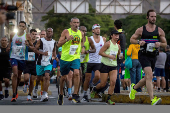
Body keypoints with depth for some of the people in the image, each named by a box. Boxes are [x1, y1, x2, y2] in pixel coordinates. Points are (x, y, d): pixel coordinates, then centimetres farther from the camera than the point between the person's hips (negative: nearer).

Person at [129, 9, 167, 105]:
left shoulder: (160, 31, 6)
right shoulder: (141, 30, 2)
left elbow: (165, 44, 11)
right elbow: (132, 39, 10)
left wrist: (159, 44, -12)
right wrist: (139, 42, -11)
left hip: (153, 56, 4)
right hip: (143, 55, -4)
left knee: (147, 78, 14)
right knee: (149, 75, -22)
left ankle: (134, 87, 44)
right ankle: (152, 99, -28)